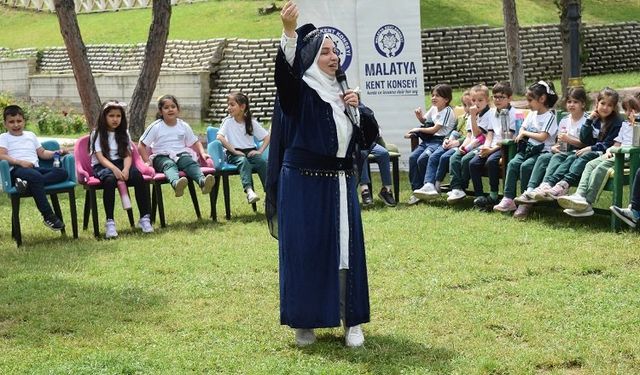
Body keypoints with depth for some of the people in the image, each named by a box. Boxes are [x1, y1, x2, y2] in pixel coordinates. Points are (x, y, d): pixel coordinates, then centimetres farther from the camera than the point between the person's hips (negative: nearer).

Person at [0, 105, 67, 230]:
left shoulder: (30, 135, 29)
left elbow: (42, 153, 28)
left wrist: (56, 153, 8)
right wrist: (20, 162, -17)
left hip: (35, 168, 6)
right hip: (17, 170, -6)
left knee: (62, 173, -21)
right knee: (36, 177, -40)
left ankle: (27, 183, -37)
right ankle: (48, 216, -38)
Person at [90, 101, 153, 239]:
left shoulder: (124, 133, 16)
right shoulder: (97, 134, 3)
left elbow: (127, 155, 5)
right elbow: (100, 157, -9)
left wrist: (126, 169, -18)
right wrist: (114, 169, -27)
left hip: (121, 163, 3)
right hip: (102, 166, -3)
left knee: (138, 176, -29)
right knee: (110, 180, -38)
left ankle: (145, 218, -26)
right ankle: (110, 222, -36)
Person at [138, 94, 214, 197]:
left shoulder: (184, 126, 11)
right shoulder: (155, 127, 1)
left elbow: (195, 143, 21)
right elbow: (141, 146, 2)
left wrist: (202, 153, 3)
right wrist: (147, 161, -9)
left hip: (181, 154, 3)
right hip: (162, 157, -3)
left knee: (191, 162, -30)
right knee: (169, 165, -37)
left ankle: (202, 181, -60)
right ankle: (176, 183, -71)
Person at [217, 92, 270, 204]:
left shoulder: (251, 122, 9)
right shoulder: (228, 121, 3)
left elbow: (267, 137, 11)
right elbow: (220, 137, -12)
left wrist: (260, 151, -4)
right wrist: (234, 151, -17)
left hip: (250, 151, 2)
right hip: (234, 154, -2)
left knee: (262, 162, -29)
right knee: (243, 161, -36)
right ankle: (249, 191, -56)